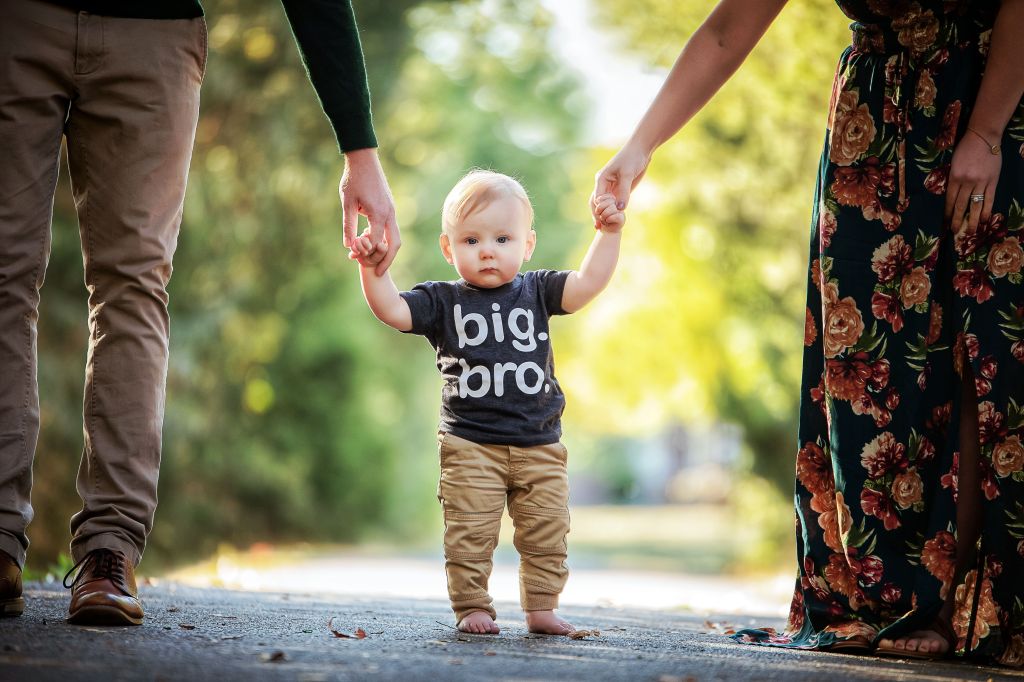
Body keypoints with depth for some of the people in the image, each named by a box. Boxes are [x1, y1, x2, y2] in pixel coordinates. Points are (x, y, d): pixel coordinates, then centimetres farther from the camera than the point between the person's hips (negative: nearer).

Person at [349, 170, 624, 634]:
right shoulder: (443, 301, 2)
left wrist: (608, 233, -12)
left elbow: (588, 283, -4)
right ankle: (471, 608, 7)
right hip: (470, 446, -2)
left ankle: (541, 609, 16)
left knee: (546, 535, 6)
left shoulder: (536, 292, 6)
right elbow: (393, 310, -8)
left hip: (539, 446, 2)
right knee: (470, 537, -3)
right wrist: (372, 270, -21)